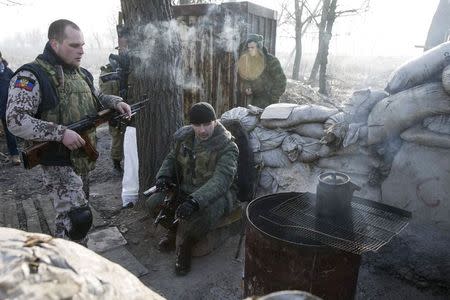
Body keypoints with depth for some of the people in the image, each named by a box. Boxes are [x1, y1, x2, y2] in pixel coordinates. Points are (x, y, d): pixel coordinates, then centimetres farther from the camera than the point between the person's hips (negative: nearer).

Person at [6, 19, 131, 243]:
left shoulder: (81, 73, 9)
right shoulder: (31, 76, -16)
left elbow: (95, 98, 24)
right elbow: (16, 121, -22)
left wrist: (116, 102, 2)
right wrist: (61, 133, -29)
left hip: (84, 158, 8)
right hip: (58, 162, -8)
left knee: (70, 215, 21)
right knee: (78, 219, -12)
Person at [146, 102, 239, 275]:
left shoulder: (227, 146, -20)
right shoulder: (183, 137, -1)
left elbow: (221, 180, -33)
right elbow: (171, 159, 17)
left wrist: (195, 201, -46)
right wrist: (163, 175, -5)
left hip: (216, 194, -6)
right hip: (184, 190, 6)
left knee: (195, 217, -35)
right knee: (154, 203, -11)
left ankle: (183, 246, -1)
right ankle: (175, 230, 18)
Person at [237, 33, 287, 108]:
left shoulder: (271, 61, -11)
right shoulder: (245, 62, 5)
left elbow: (280, 81, -10)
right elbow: (244, 80, 16)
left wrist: (272, 99, -13)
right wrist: (245, 89, -6)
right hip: (253, 102, 5)